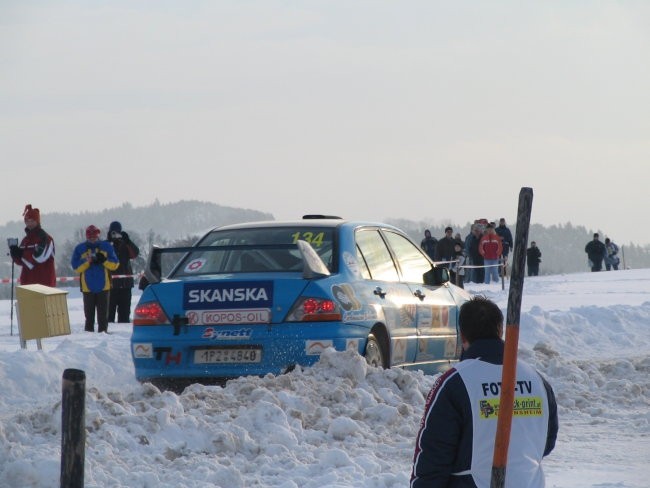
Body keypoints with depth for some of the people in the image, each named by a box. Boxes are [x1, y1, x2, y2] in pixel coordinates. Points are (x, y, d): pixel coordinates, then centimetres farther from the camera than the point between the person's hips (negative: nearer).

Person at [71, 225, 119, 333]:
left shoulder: (106, 247, 7)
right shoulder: (80, 249, 6)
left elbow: (115, 264, 2)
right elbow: (75, 266, -3)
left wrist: (104, 260, -14)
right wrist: (88, 261, -16)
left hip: (103, 286, 0)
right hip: (87, 287, 0)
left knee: (103, 312, 1)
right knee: (89, 312, 3)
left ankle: (103, 331, 5)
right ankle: (89, 331, 7)